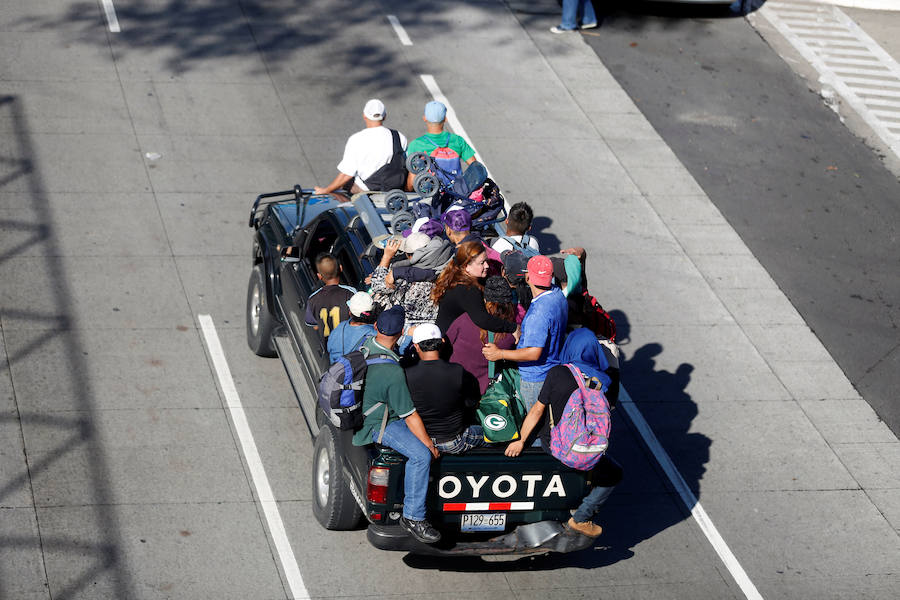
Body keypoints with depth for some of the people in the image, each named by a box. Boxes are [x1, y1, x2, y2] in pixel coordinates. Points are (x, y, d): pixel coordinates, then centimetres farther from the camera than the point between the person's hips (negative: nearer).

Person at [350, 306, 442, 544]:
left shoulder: (368, 344, -6)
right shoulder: (393, 372, -31)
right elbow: (410, 415, -22)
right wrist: (429, 445, -12)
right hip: (377, 425, -10)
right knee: (421, 455, -25)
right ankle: (413, 517, -18)